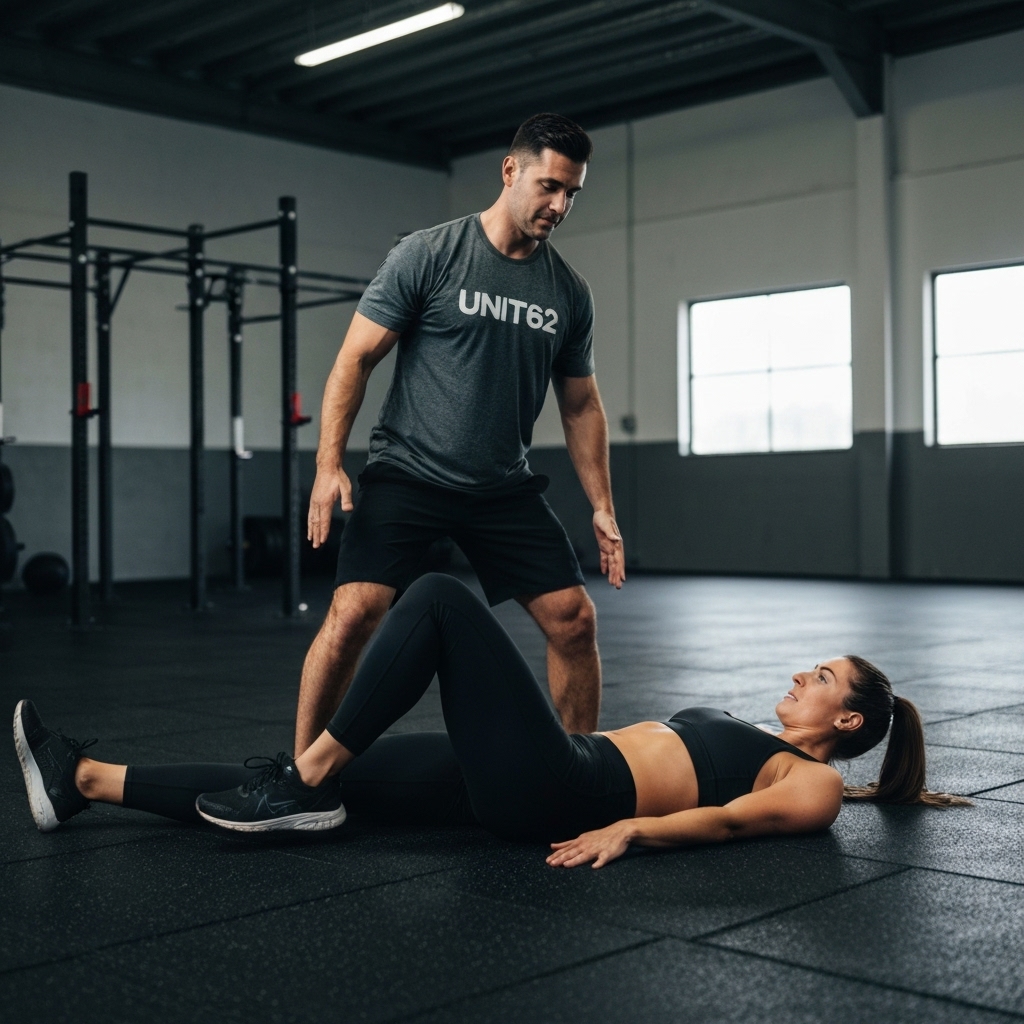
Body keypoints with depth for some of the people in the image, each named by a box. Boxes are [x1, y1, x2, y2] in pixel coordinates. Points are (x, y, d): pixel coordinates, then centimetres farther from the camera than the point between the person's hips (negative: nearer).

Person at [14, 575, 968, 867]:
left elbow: (729, 818, -11)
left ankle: (305, 778, -14)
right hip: (537, 778, 8)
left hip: (556, 792, -8)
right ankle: (85, 779, 2)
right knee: (326, 784, 0)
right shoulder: (752, 746, 30)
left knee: (441, 597, -17)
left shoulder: (814, 782, 5)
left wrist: (631, 829, -23)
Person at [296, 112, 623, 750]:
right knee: (355, 615, -18)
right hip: (408, 475, -4)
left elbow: (581, 405, 13)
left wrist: (603, 506, 7)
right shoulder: (427, 256, -8)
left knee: (575, 620, -2)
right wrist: (330, 466, -17)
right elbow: (356, 359, -8)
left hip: (504, 486, 5)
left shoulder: (570, 292, 6)